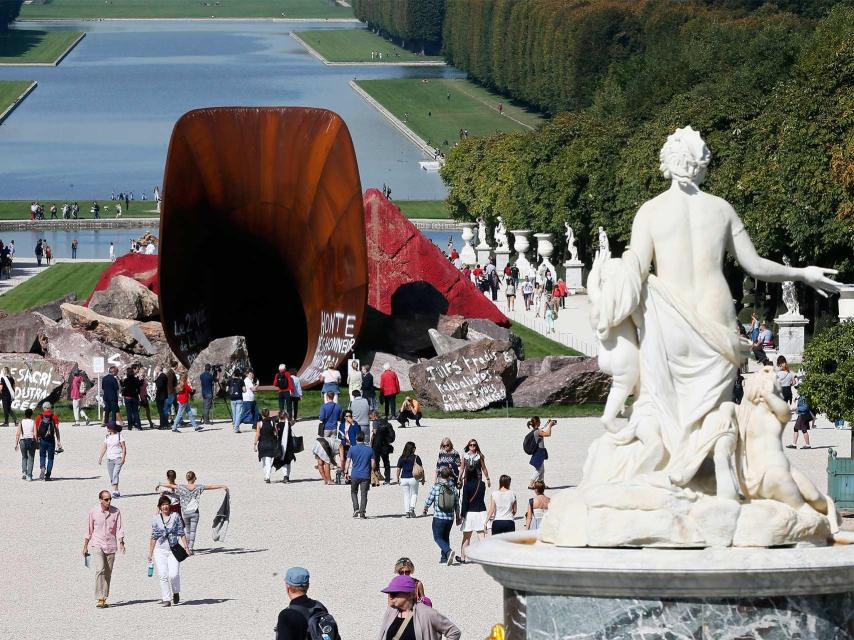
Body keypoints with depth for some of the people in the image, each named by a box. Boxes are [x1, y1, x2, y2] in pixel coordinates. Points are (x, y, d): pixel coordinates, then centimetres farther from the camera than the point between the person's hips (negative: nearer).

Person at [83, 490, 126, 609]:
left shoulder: (116, 512, 0)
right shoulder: (93, 512, -3)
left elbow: (119, 529, 0)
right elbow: (89, 531, 6)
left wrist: (121, 543, -15)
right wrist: (85, 547, 9)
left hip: (111, 546, 2)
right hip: (98, 545, -2)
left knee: (108, 573, 5)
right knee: (100, 569, -19)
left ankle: (104, 599, 15)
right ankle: (100, 599, -21)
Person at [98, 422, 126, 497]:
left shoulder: (119, 435, -4)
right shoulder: (107, 437, 10)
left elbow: (124, 447, -5)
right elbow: (104, 447, 13)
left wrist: (123, 458, -13)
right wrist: (100, 458, 7)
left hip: (118, 458, -6)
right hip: (109, 459, 6)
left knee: (115, 474, -19)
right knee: (111, 477, 5)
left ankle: (114, 491, -24)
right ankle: (117, 492, 14)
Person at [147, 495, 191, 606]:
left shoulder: (175, 517, 3)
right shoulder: (156, 519, 6)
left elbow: (181, 534, 5)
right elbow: (154, 537, 12)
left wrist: (186, 547, -1)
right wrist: (150, 553, 13)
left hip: (173, 550, -1)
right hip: (160, 550, 1)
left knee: (173, 574, -13)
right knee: (163, 575, -6)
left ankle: (176, 593, 14)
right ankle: (166, 599, 1)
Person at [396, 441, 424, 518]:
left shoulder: (401, 458, 0)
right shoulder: (416, 458, -7)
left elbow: (398, 469, 2)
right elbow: (421, 469, -5)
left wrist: (398, 479, 12)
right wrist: (423, 479, 5)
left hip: (404, 479, 2)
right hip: (413, 478, -2)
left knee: (406, 495, 11)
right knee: (414, 494, 13)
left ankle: (407, 511, 8)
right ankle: (412, 508, -7)